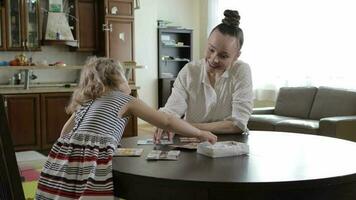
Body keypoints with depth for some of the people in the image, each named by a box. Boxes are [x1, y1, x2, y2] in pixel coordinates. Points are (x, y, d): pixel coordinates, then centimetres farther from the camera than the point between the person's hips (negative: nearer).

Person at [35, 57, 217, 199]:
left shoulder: (85, 101, 28)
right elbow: (167, 122, 12)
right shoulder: (126, 100, 13)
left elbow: (65, 133, 36)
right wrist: (200, 133, 21)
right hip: (91, 159, -6)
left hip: (65, 155, 7)